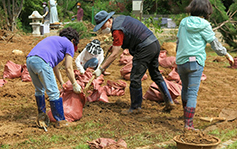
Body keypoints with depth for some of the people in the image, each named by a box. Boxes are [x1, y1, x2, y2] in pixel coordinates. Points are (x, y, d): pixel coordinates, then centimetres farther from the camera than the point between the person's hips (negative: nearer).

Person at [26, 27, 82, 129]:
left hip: (29, 60, 8)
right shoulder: (69, 44, 15)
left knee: (39, 90, 24)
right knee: (53, 93, 1)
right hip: (41, 62, -8)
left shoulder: (54, 40, 37)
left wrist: (62, 83, 47)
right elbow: (68, 68, 10)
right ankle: (60, 121, 9)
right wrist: (74, 84, 22)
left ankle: (41, 116, 36)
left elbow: (54, 66, 41)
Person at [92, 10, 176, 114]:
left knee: (135, 79, -1)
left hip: (145, 48, -10)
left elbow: (114, 55, -18)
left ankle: (135, 107, 11)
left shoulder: (117, 30, -16)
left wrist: (101, 69, -14)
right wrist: (115, 46, 23)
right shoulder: (120, 19, 13)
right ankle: (169, 102, 25)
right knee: (156, 75, 20)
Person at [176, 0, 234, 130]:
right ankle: (188, 123, -4)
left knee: (185, 88, 23)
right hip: (195, 62, -5)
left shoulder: (184, 22, 6)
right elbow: (215, 44, -1)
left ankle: (185, 113, 41)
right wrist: (227, 55, 14)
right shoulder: (204, 25, -7)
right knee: (193, 92, -2)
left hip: (181, 61, 5)